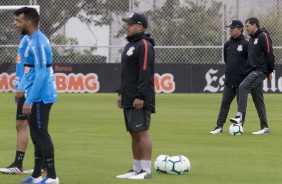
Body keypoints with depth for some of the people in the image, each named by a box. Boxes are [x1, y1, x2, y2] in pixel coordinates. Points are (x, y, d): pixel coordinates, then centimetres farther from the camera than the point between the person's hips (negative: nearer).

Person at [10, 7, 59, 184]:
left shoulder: (38, 42, -18)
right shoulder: (32, 40, 13)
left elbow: (40, 74, -22)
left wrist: (29, 100, -23)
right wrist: (22, 87, 12)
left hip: (40, 97, -10)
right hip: (37, 97, 10)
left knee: (41, 135, -6)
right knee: (37, 136, 14)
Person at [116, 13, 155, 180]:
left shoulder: (144, 45, -12)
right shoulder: (130, 45, 20)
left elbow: (145, 73, -19)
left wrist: (140, 96, -23)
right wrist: (122, 93, 21)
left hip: (140, 100, -10)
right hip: (129, 99, 10)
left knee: (142, 132, -11)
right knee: (134, 133, 11)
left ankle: (146, 170, -12)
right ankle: (136, 169, 15)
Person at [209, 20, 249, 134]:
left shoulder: (246, 43, -8)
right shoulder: (227, 44, 11)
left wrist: (246, 73, -5)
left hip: (241, 80, -6)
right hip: (229, 80, 6)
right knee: (224, 103, 3)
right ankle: (219, 127, 3)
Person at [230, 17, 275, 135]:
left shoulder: (263, 36, -8)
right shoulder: (251, 39, 20)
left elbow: (269, 54, -12)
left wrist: (270, 71, -12)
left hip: (260, 71, -9)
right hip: (252, 71, 10)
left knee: (243, 86, -27)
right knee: (258, 100, 7)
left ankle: (240, 115, -32)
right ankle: (265, 127, 8)